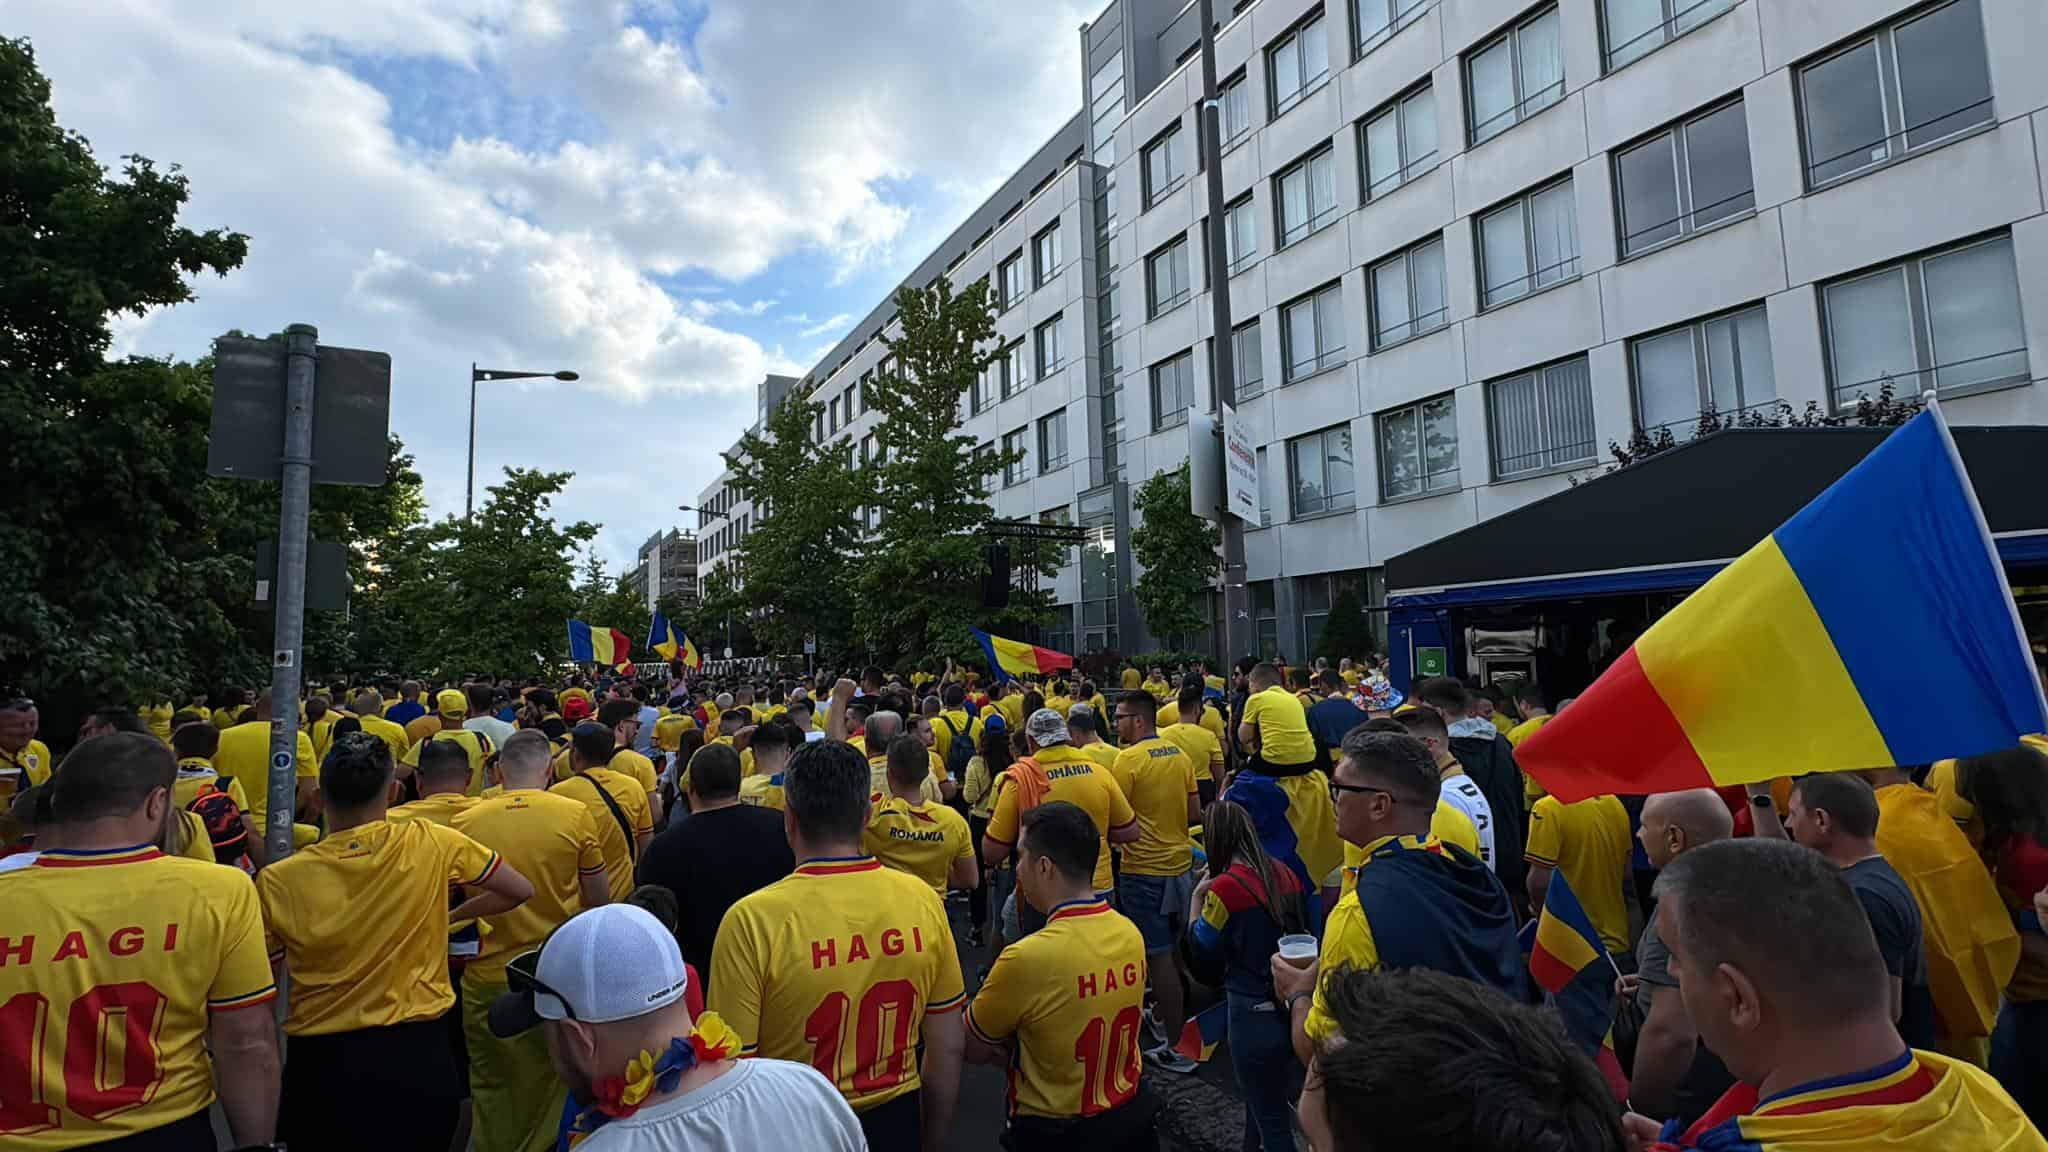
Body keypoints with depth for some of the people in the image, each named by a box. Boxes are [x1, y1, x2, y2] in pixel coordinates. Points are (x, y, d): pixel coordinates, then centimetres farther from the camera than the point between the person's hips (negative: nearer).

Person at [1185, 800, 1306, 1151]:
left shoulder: (1225, 887, -18)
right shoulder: (1285, 875, 0)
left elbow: (1200, 952, -6)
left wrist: (1197, 898, 4)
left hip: (1254, 1014, -7)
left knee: (1272, 1120, 9)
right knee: (1267, 1097, 28)